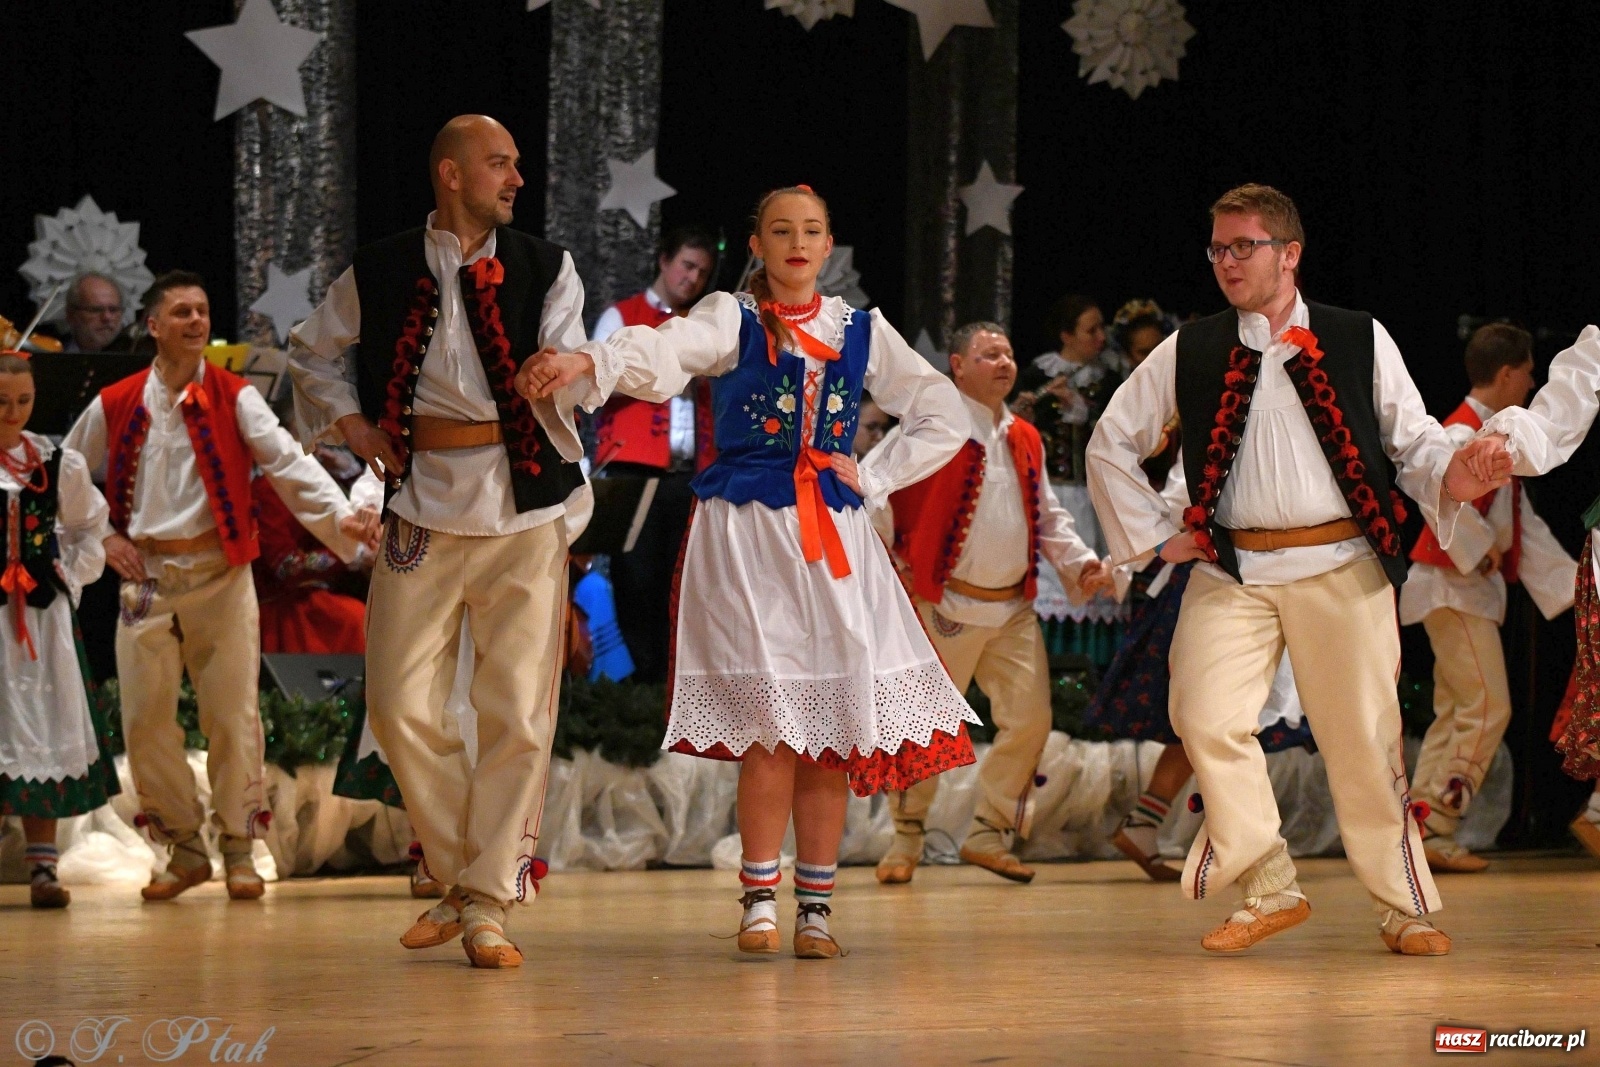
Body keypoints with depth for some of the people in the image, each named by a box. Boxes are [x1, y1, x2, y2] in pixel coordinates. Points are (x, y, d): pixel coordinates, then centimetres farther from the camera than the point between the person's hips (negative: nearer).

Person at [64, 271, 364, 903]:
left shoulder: (234, 399, -1)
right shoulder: (115, 406, 3)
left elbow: (288, 463, -13)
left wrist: (341, 517, -27)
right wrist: (101, 539, 3)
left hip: (220, 574, -2)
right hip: (146, 577, 2)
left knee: (233, 714, -2)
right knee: (145, 720, 1)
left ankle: (238, 850, 10)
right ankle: (184, 849, 15)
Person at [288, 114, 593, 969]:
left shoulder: (543, 268, 6)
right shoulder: (380, 272, 6)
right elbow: (310, 353, 20)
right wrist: (348, 421, 4)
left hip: (525, 508, -1)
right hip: (422, 505, 1)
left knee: (518, 711, -4)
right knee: (403, 707, -1)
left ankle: (490, 904, 3)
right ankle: (456, 876, 17)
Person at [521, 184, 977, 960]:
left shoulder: (860, 331, 12)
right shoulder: (732, 320, 1)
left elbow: (944, 417, 17)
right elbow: (666, 352, -21)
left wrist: (873, 479, 5)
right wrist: (589, 362, -41)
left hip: (833, 539, 3)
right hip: (746, 534, -3)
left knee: (833, 721, -1)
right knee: (773, 720, -11)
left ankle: (815, 907, 7)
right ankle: (761, 899, 0)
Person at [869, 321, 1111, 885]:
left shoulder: (1025, 440, 15)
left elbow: (1048, 516, 20)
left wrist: (1081, 562, 5)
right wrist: (888, 561, -6)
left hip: (1014, 610, 6)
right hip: (946, 606, -6)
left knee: (1029, 719, 1)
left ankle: (988, 834, 13)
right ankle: (906, 837, 14)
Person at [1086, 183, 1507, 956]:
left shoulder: (1359, 341, 5)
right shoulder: (1188, 354, 9)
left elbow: (1413, 437, 6)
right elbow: (1111, 442, 17)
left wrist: (1453, 476, -16)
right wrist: (1155, 534, 9)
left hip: (1342, 568, -2)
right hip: (1229, 571, 2)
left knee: (1363, 734, 0)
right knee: (1208, 720, -12)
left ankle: (1406, 907, 12)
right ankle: (1269, 892, 1)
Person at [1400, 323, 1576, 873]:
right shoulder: (1464, 433, -15)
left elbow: (1526, 526, 20)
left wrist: (1572, 581, 14)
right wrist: (1477, 549, -25)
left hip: (1476, 589, 10)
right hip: (1453, 587, -10)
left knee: (1455, 714, 10)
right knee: (1487, 708, -12)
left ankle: (1426, 833, 12)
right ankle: (1432, 828, -9)